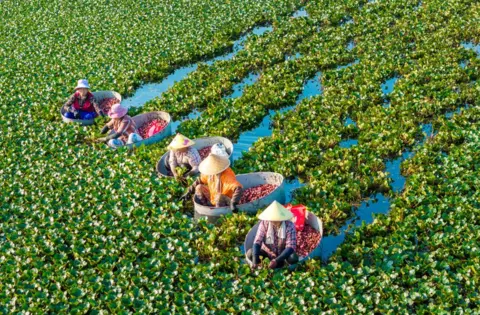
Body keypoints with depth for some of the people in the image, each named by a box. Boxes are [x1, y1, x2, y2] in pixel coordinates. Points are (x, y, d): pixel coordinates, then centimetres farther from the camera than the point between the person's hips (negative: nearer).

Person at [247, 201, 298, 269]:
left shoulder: (289, 226, -25)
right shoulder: (264, 223, -20)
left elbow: (291, 246, -30)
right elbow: (257, 242, -24)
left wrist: (277, 260, -44)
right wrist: (255, 260, -41)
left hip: (282, 253, -1)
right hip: (268, 251, 1)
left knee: (294, 258, -33)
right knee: (250, 253, -25)